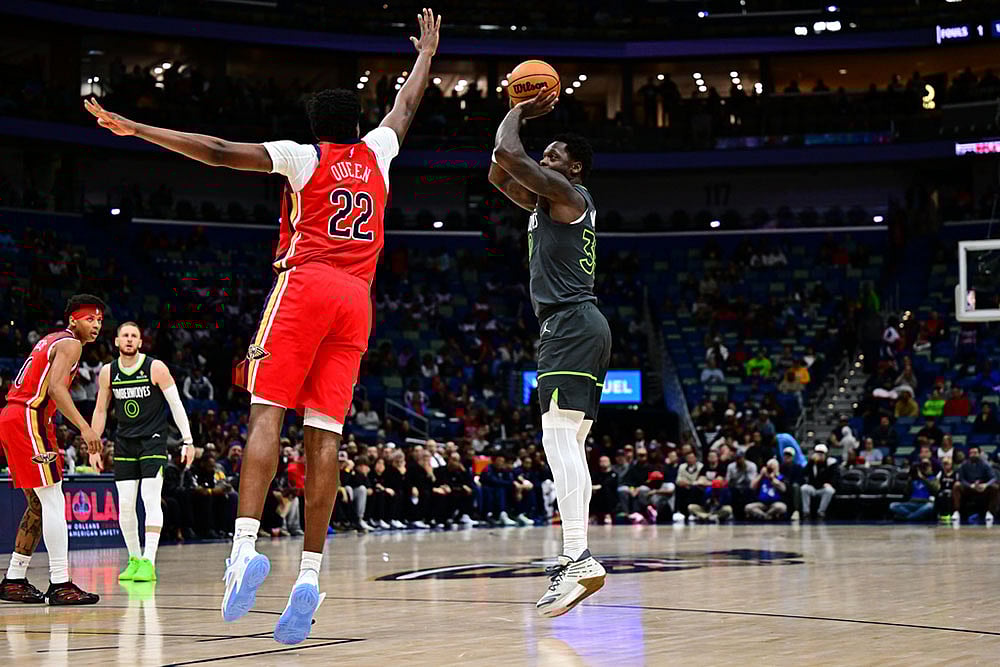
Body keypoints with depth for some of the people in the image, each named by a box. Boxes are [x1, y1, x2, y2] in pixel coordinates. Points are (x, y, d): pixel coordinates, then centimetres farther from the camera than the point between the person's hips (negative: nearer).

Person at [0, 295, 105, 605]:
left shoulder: (51, 341, 24)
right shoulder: (70, 343, -6)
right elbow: (55, 387, -22)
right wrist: (84, 427, -28)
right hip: (27, 420, -10)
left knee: (39, 506, 15)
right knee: (53, 501, -11)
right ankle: (60, 585, -14)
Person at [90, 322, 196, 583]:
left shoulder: (156, 368, -9)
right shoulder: (108, 372, 1)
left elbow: (176, 404, -7)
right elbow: (100, 411, 12)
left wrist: (188, 441, -11)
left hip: (153, 440, -4)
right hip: (125, 442, 4)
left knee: (151, 499, -13)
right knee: (125, 504, 1)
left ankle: (149, 563, -14)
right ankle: (134, 559, 14)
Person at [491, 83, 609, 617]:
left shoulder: (566, 193, -5)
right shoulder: (548, 202, 23)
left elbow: (507, 155, -15)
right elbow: (499, 174, 29)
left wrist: (517, 114, 3)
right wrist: (521, 112, 24)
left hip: (571, 324, -11)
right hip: (580, 328, 11)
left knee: (558, 437, -19)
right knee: (569, 445, 9)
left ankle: (578, 559, -26)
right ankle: (574, 562, 9)